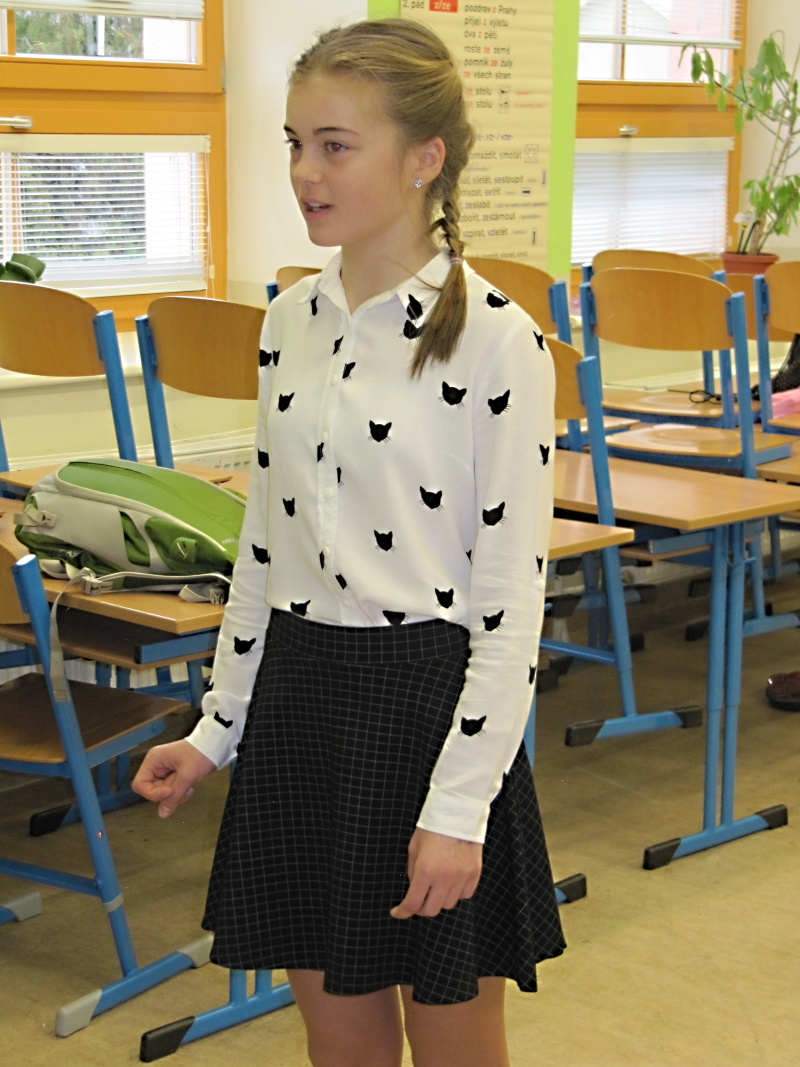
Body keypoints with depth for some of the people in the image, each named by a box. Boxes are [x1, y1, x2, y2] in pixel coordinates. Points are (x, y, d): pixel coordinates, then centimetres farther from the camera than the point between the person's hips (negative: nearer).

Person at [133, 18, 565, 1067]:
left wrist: (460, 804, -15)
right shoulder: (293, 319, 6)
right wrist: (218, 726, 14)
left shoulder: (495, 338, -13)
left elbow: (512, 597, -13)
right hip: (297, 694, 6)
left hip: (429, 695, -5)